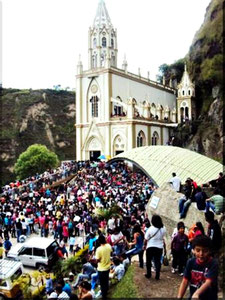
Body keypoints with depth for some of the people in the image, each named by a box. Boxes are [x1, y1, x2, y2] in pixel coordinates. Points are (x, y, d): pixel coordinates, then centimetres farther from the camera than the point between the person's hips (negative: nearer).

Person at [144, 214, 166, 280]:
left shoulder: (150, 229, -18)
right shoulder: (163, 229, -9)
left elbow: (146, 239, -10)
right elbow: (163, 237, 8)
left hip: (150, 247, -2)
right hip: (159, 247, 3)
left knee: (148, 261, 14)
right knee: (158, 261, 10)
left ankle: (148, 274, 21)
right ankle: (157, 275, 10)